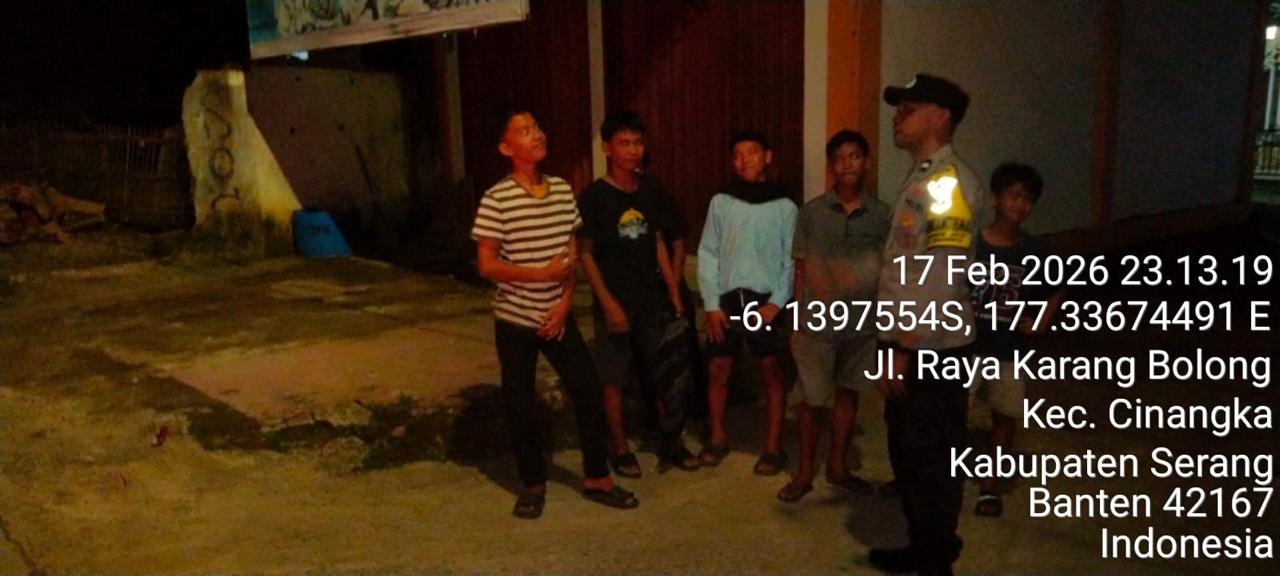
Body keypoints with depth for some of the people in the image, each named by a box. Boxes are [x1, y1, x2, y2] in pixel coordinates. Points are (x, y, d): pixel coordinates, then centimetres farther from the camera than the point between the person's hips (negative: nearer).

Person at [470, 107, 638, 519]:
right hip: (515, 320, -4)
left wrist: (565, 301, -7)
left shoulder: (563, 190, 1)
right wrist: (541, 274, -20)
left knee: (589, 391, 5)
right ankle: (533, 483, 26)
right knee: (520, 405, 6)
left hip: (558, 315, 4)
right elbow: (486, 265, -13)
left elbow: (572, 254, 5)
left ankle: (596, 478, 22)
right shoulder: (496, 199, -14)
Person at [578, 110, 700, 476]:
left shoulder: (653, 191, 4)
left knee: (671, 374, 10)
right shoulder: (594, 197, -10)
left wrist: (675, 294, 6)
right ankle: (620, 448, 22)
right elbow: (585, 253, -10)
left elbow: (659, 245, 9)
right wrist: (608, 303, -15)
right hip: (615, 302, -4)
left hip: (653, 299, 4)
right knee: (614, 379, 7)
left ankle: (671, 441, 27)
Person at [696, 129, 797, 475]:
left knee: (771, 372, 6)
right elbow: (708, 255, 3)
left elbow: (791, 261, -1)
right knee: (718, 371, 7)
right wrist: (711, 304, -4)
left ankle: (773, 446, 17)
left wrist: (777, 303, -11)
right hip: (727, 299, 2)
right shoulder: (721, 202, 4)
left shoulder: (785, 206, 0)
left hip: (766, 300, -1)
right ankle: (717, 438, 24)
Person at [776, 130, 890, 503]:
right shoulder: (812, 212, -4)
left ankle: (837, 467, 31)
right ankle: (804, 473, 20)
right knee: (812, 399, 5)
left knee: (848, 394, 15)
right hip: (817, 322, -2)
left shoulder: (881, 214, -1)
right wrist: (796, 323, 0)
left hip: (863, 323, 2)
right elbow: (802, 271, 0)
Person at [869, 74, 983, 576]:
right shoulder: (921, 178, 13)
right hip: (907, 346, 9)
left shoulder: (949, 181, -17)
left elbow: (941, 282, -23)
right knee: (907, 453, 19)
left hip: (932, 351, -9)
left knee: (933, 459, 5)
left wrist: (903, 351, -21)